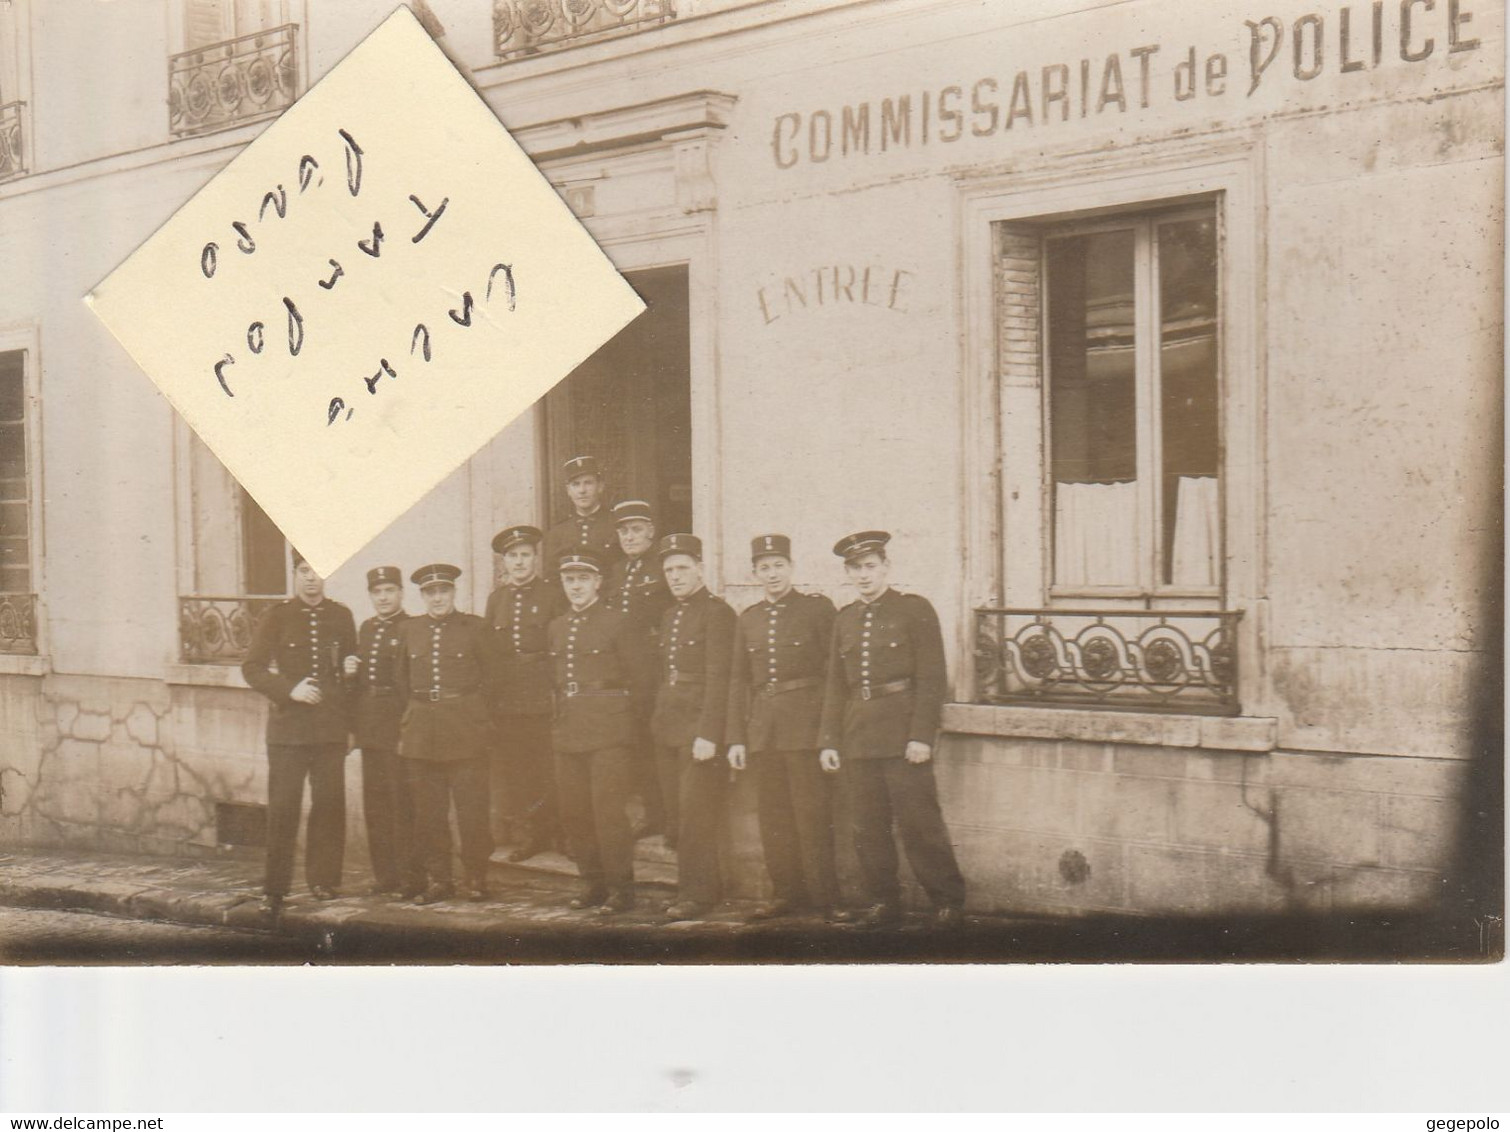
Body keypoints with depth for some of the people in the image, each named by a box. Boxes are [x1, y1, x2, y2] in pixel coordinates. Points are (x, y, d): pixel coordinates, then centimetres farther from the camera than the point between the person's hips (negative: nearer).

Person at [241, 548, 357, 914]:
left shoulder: (341, 617, 10)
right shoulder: (277, 617, 2)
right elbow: (252, 668, 0)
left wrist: (351, 723, 12)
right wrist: (289, 689, -14)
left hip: (331, 728, 2)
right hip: (288, 727, -2)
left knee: (329, 804, 3)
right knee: (283, 807, -3)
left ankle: (324, 879, 14)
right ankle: (275, 888, 4)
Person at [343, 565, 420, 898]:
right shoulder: (366, 628, 16)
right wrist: (350, 673, 0)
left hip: (399, 729, -7)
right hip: (370, 729, 7)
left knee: (402, 805, -5)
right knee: (375, 805, 9)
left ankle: (410, 878, 2)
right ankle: (385, 875, 17)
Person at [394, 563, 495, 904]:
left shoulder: (475, 628, 2)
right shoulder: (408, 630, 10)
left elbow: (490, 678, 7)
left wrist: (475, 715, 4)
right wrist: (421, 704, 11)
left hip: (467, 732, -3)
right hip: (421, 732, 3)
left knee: (472, 811, -2)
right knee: (428, 814, 5)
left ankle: (475, 879, 9)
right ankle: (437, 880, 14)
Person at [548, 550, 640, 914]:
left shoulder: (615, 622, -3)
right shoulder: (556, 627, 14)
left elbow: (634, 673, 0)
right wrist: (559, 718, 12)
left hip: (607, 728, -6)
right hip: (568, 729, 6)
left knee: (609, 810, -7)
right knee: (573, 812, 7)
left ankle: (620, 888, 0)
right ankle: (592, 882, 18)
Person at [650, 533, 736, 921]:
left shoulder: (717, 612, -9)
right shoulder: (669, 615, 16)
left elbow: (718, 677, -15)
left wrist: (708, 734, -21)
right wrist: (657, 722, 14)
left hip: (699, 728, -8)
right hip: (668, 727, 8)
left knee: (696, 812, -6)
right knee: (676, 812, 10)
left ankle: (696, 893, 1)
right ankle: (698, 885, 21)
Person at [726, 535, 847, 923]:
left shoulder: (817, 608, 0)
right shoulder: (747, 620, 13)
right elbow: (738, 683, 15)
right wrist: (736, 738, 9)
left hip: (806, 725, -5)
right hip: (762, 730, 5)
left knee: (813, 813, -5)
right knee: (772, 816, 7)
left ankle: (826, 897, 1)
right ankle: (786, 893, 16)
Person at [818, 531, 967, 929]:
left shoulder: (915, 610, -2)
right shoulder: (846, 619, 14)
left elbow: (932, 679, -6)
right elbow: (835, 686, 16)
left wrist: (922, 736, -13)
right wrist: (829, 740, 9)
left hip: (902, 733, -5)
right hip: (858, 738, 5)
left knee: (919, 821, -5)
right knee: (868, 827, 6)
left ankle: (948, 903, 5)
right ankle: (882, 903, 15)